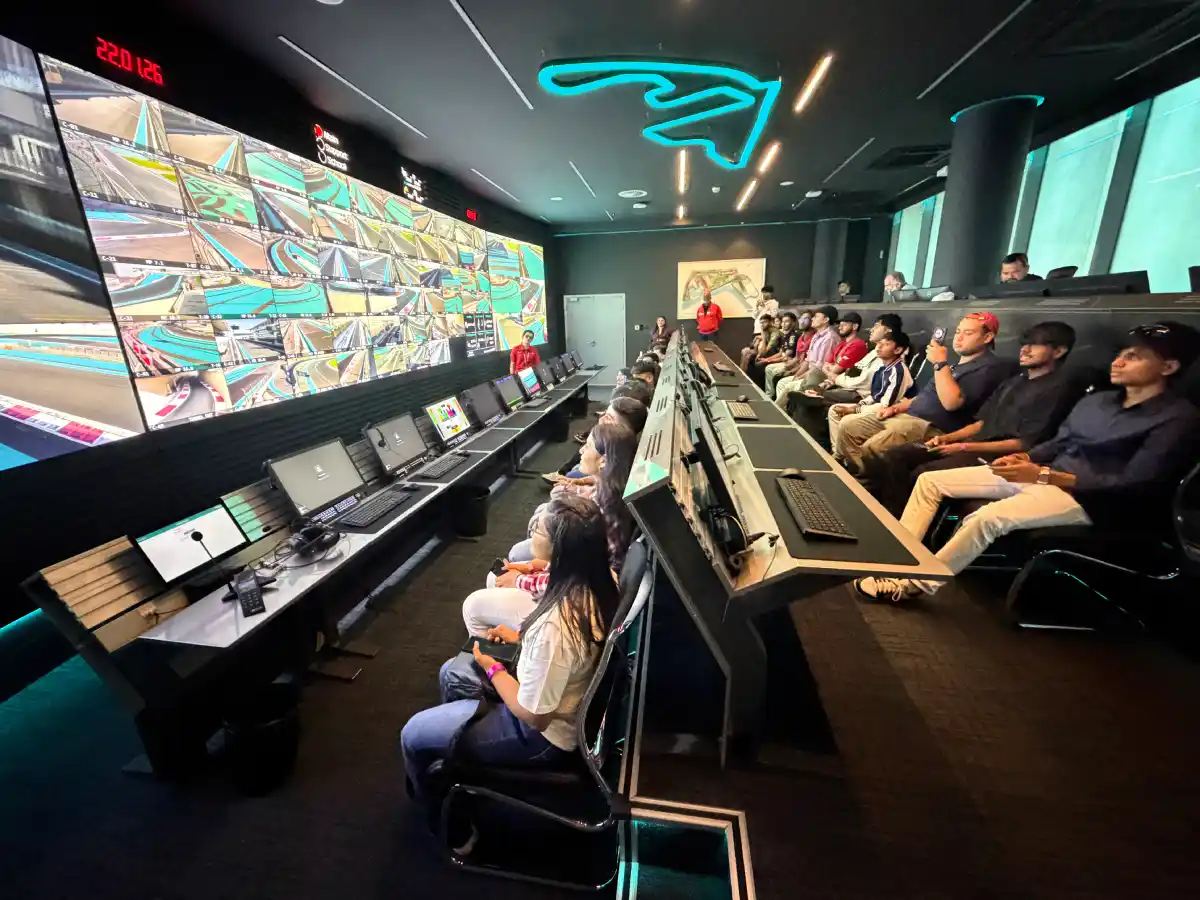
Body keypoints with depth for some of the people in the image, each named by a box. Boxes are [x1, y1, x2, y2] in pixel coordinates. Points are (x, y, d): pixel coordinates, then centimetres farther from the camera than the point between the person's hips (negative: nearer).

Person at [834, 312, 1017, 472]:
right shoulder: (956, 362, 24)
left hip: (932, 427, -10)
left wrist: (940, 363, -17)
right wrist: (898, 407, 12)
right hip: (907, 415, 10)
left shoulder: (989, 367, -7)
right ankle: (855, 473, 6)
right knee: (848, 425, 2)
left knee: (868, 448, -34)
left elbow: (951, 402, -22)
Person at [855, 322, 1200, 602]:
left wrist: (1043, 475, -24)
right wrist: (1025, 458, -4)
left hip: (1090, 498, -8)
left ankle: (916, 583, -23)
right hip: (1045, 475, 8)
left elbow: (1135, 486, -16)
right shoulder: (1096, 400, 15)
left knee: (988, 517, -38)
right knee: (931, 480, -7)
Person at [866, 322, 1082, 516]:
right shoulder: (1014, 382, 22)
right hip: (976, 442, 8)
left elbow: (1024, 443, -12)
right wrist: (947, 437, 2)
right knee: (894, 456, -12)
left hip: (997, 455, -8)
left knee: (921, 473, -32)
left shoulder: (1059, 388, -4)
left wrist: (963, 447, -15)